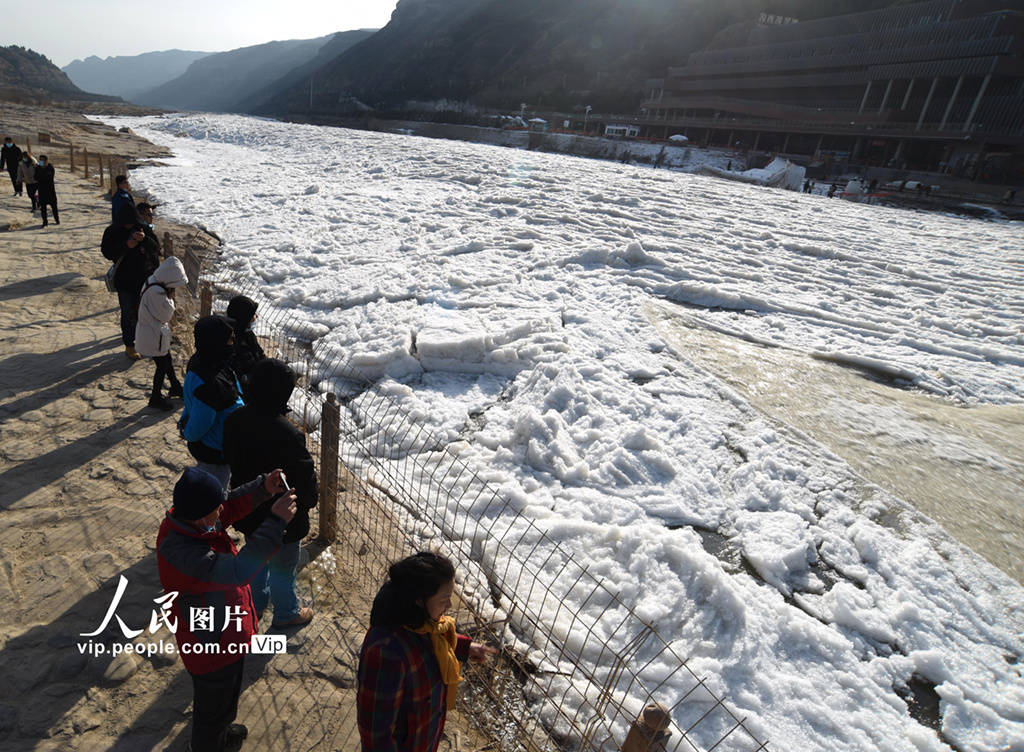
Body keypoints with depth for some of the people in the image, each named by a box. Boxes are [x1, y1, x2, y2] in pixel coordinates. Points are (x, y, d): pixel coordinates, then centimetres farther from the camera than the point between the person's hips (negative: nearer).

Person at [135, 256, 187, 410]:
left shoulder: (153, 281, 1)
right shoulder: (156, 292, -31)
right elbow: (166, 315, -21)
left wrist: (168, 294, -4)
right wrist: (170, 296, -17)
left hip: (157, 332, 10)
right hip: (154, 335, -10)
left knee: (167, 360, 24)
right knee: (162, 366, 5)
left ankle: (176, 387, 42)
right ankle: (155, 397, 21)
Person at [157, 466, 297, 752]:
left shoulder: (184, 520, -15)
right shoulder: (180, 550, -42)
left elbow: (233, 505, -1)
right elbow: (238, 571, -51)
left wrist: (263, 487, -19)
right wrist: (275, 521, -49)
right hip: (212, 649, -9)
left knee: (225, 696, 37)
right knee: (213, 706, 22)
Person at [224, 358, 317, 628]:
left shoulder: (235, 419, -13)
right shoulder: (287, 435, -35)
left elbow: (231, 460, 3)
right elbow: (305, 477, -25)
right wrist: (310, 500, -3)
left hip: (247, 512, 7)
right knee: (283, 566, 19)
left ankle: (257, 601, 55)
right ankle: (286, 613, 42)